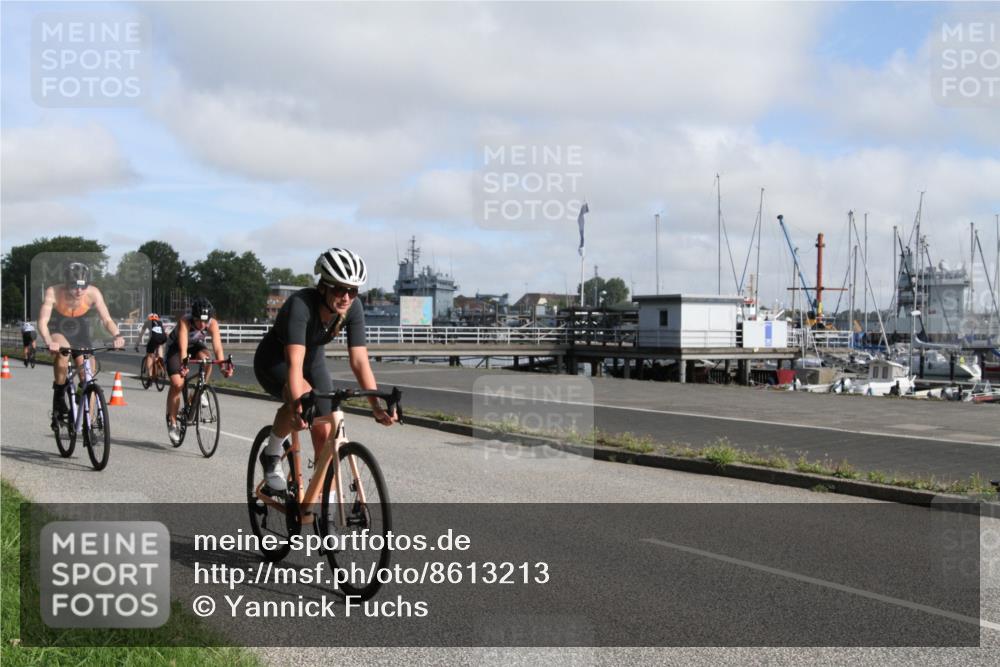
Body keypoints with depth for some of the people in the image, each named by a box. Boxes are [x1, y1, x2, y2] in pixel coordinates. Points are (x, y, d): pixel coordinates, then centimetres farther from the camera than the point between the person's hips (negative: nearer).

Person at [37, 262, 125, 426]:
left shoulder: (93, 293, -25)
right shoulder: (54, 293, -28)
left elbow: (107, 320, -26)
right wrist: (48, 342, -53)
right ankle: (58, 398, -18)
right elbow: (43, 322, -34)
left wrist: (117, 335, -46)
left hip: (81, 337, 2)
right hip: (58, 334, -2)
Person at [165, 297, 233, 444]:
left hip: (196, 345, 2)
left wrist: (223, 367, -53)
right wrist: (184, 365, -65)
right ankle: (172, 422, -1)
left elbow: (217, 347, -38)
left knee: (205, 359, -33)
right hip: (176, 347, -2)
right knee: (176, 384, -16)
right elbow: (182, 347, -48)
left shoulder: (213, 324, -30)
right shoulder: (185, 322, -37)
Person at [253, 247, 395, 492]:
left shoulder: (353, 309, -23)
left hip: (314, 361, 5)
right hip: (274, 361, -5)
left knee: (325, 433, -5)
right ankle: (272, 456, -10)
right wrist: (298, 407, -59)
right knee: (304, 396, -35)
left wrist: (377, 406, -35)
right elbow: (295, 363, -45)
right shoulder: (300, 304, -37)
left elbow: (359, 360, -24)